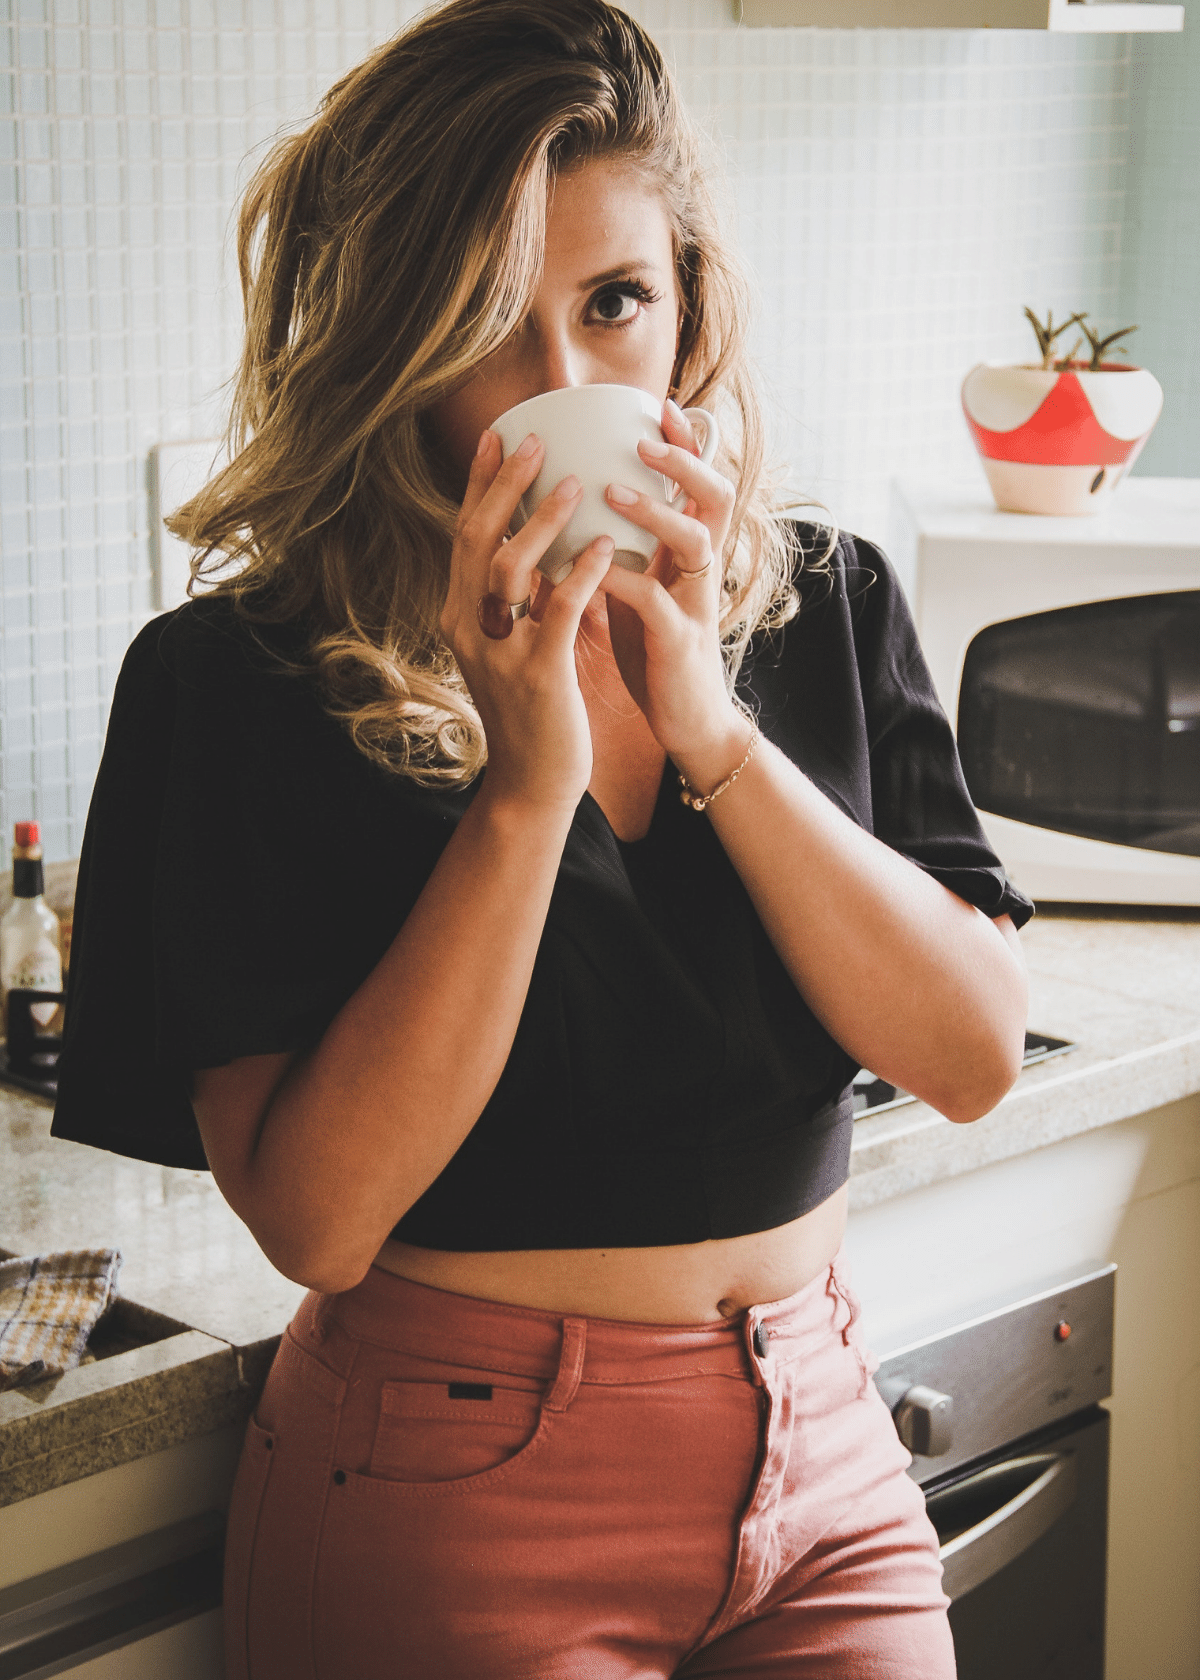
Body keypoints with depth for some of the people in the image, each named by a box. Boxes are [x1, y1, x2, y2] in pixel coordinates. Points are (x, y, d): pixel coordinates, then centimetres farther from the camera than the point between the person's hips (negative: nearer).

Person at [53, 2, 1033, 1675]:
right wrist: (528, 781, -26)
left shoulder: (828, 612, -1)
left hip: (821, 1449, 4)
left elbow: (977, 1057, -8)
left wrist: (712, 730, -18)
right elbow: (316, 1215, -20)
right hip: (455, 1499, -3)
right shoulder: (238, 685, -13)